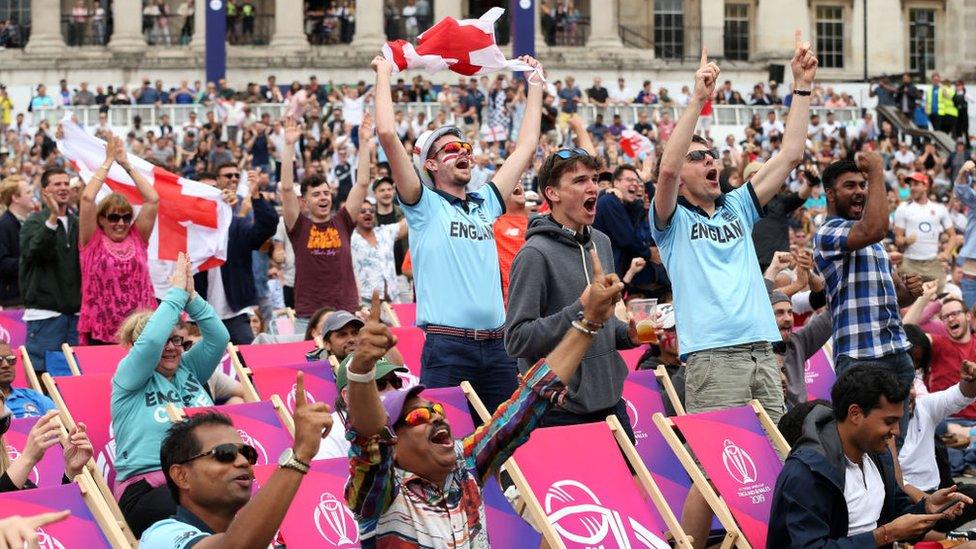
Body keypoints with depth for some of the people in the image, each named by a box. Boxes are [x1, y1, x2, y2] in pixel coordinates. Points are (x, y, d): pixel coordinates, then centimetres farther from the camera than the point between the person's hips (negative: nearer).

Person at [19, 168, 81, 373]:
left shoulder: (77, 223, 13)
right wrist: (52, 219, -27)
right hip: (45, 311, -5)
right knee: (42, 372, -5)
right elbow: (35, 252, -18)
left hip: (75, 311, 5)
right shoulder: (34, 222, 0)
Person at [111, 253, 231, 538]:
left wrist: (191, 296, -2)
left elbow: (219, 336, 8)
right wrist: (177, 291, -5)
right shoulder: (129, 379, 3)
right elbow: (151, 340, -14)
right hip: (148, 489, -5)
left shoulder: (188, 369, 19)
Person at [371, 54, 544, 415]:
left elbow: (527, 145, 25)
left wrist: (535, 82, 29)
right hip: (447, 346, -5)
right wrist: (384, 74, 2)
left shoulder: (486, 203, 18)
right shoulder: (425, 205, 3)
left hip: (496, 347, 5)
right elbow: (387, 134, -6)